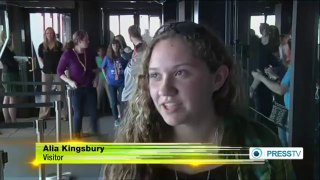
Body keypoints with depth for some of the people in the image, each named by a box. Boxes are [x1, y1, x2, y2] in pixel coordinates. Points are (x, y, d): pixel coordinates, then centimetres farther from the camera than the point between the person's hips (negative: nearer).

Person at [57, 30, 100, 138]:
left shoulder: (90, 53, -3)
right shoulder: (68, 55, -14)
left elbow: (95, 68, 15)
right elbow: (60, 71, -6)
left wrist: (96, 77, -1)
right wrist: (69, 81, -18)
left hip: (90, 87, 3)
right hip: (77, 89, -3)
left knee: (94, 112, 7)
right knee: (78, 114, 7)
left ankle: (96, 133, 26)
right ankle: (77, 135, 25)